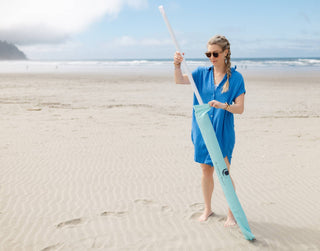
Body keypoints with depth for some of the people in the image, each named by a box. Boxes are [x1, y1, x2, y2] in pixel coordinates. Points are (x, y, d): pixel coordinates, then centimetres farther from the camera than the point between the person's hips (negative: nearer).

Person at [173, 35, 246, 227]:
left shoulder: (236, 77, -6)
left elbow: (240, 108, -11)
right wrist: (177, 65, -26)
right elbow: (180, 80, -8)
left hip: (223, 132, -3)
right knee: (206, 170, 13)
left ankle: (232, 213, 18)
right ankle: (208, 209, 30)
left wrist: (223, 105, -29)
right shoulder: (202, 73, 4)